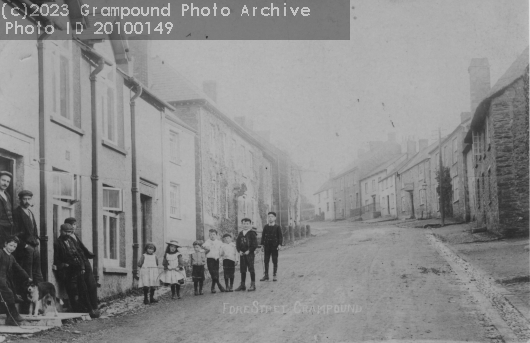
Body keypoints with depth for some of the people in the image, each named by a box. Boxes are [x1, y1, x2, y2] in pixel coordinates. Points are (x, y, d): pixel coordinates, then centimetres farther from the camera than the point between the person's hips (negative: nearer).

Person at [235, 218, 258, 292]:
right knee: (242, 270, 8)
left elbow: (255, 244, -9)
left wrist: (249, 251, -15)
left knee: (251, 269, -3)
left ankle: (253, 285, 2)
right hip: (242, 254, 5)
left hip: (250, 253, -5)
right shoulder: (240, 234, 11)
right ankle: (242, 285, 15)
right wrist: (239, 251, -4)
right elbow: (237, 243, 12)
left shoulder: (252, 233, -4)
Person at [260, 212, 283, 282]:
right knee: (266, 261, 3)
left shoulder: (277, 227, 1)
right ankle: (266, 275, 8)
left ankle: (274, 275, 7)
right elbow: (263, 236, 10)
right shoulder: (265, 227, 8)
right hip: (267, 246, 2)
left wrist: (279, 244, -12)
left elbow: (280, 236, -1)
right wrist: (262, 245, 3)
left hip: (274, 246, -2)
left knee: (275, 261, 1)